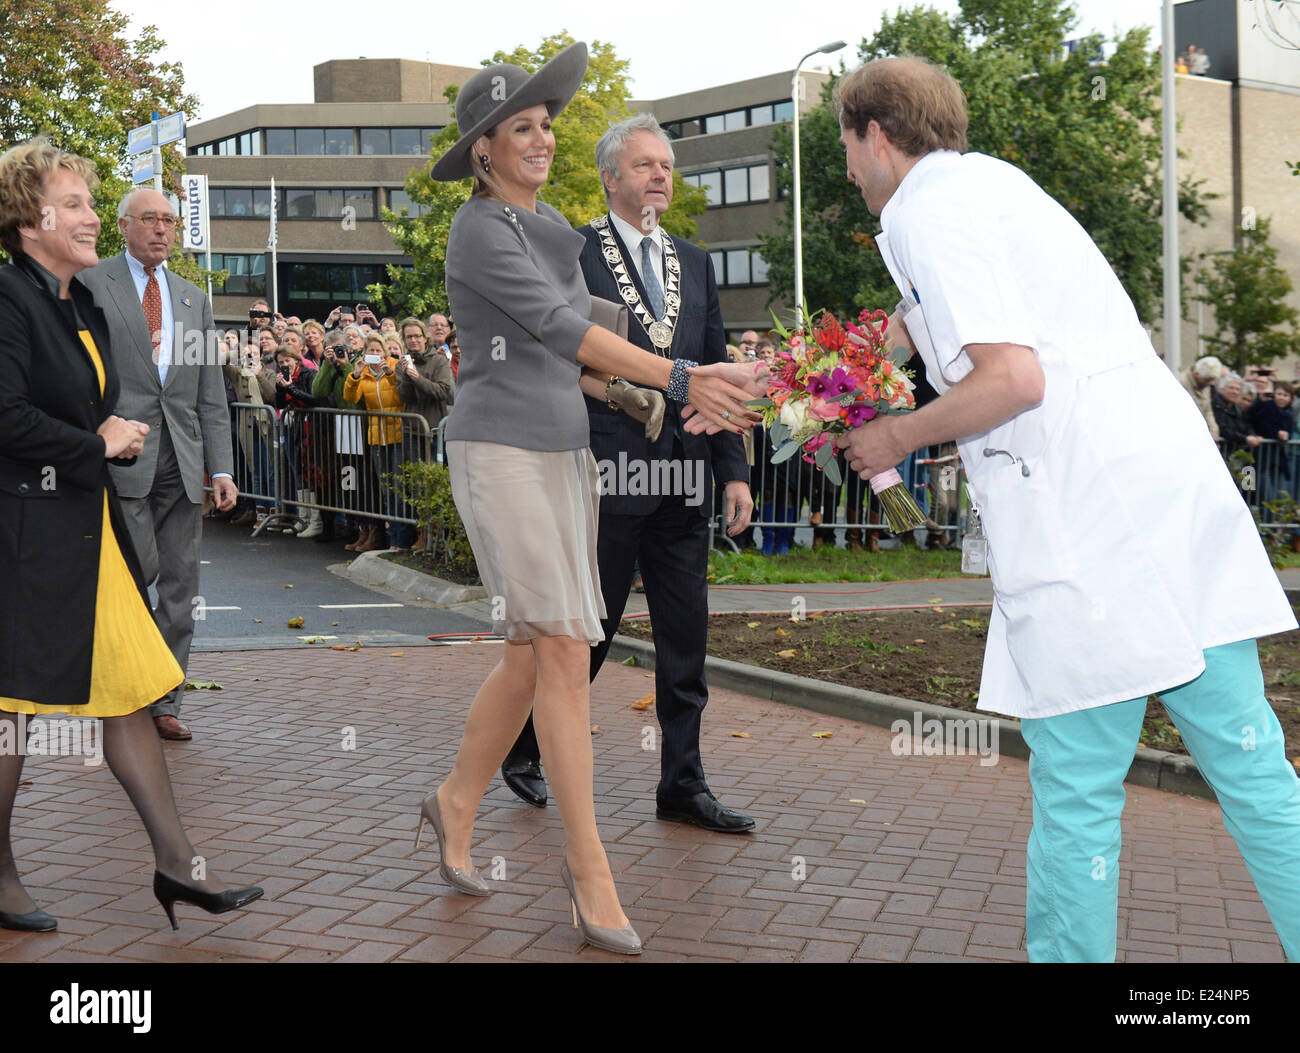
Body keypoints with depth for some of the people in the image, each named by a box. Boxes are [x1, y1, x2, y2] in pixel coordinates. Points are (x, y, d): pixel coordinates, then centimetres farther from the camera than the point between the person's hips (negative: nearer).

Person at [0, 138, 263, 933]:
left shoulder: (84, 305, 15)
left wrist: (119, 438, 3)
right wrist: (96, 446, -11)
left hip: (90, 529, 9)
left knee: (129, 691, 7)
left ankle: (176, 865, 11)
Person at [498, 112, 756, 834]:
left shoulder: (695, 263, 16)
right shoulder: (573, 253, 0)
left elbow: (716, 371, 14)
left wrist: (734, 469, 8)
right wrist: (611, 389, -18)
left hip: (686, 475, 5)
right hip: (608, 469, -5)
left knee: (686, 637, 7)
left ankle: (683, 786, 17)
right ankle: (524, 748, 26)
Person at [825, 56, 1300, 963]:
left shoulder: (923, 211, -5)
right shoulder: (998, 180, 23)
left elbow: (1013, 378, -16)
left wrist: (897, 438, 0)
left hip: (1090, 523, -9)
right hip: (1177, 478, 9)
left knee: (1076, 788, 1)